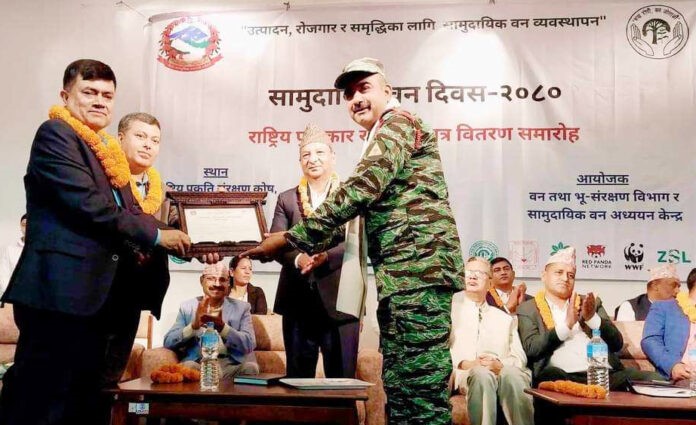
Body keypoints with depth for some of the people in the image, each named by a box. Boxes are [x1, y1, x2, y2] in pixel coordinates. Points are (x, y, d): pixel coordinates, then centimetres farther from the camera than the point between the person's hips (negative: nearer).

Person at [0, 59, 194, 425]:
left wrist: (180, 242, 1)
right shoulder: (55, 134, -4)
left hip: (93, 295, 9)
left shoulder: (106, 151, 21)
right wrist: (154, 234, -13)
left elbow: (127, 211, 17)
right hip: (60, 291, -9)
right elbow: (88, 204, -17)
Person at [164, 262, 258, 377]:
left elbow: (249, 345, -4)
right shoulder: (187, 306, 13)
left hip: (231, 365, 0)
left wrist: (222, 327, -19)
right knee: (188, 367, -33)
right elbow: (168, 342, 3)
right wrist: (194, 325, -15)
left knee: (250, 368, -31)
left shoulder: (241, 307, 10)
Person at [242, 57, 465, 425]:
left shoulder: (397, 123, -4)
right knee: (400, 386, 12)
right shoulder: (383, 137, 28)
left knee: (419, 390, -10)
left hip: (418, 267, -11)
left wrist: (292, 238, -15)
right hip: (403, 274, 11)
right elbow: (369, 203, 31)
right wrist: (320, 247, 23)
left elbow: (359, 191, -17)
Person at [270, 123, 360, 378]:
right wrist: (298, 259, -19)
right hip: (298, 299, 3)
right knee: (297, 378, 12)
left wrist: (326, 256, -24)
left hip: (339, 299, -2)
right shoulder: (287, 199, 12)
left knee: (341, 379, 4)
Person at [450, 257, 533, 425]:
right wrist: (466, 364, -13)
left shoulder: (505, 318, 25)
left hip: (503, 371, 2)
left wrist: (500, 365, -9)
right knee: (482, 374, -37)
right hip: (465, 373, -2)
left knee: (512, 373, -34)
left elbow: (520, 357, 13)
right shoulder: (451, 307, 16)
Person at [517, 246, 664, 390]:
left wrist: (592, 318, -3)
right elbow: (531, 348, -3)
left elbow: (617, 344, 14)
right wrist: (566, 325, -12)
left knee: (656, 379, -21)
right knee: (552, 377, -40)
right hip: (564, 377, -4)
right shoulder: (528, 309, 13)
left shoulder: (590, 303, 23)